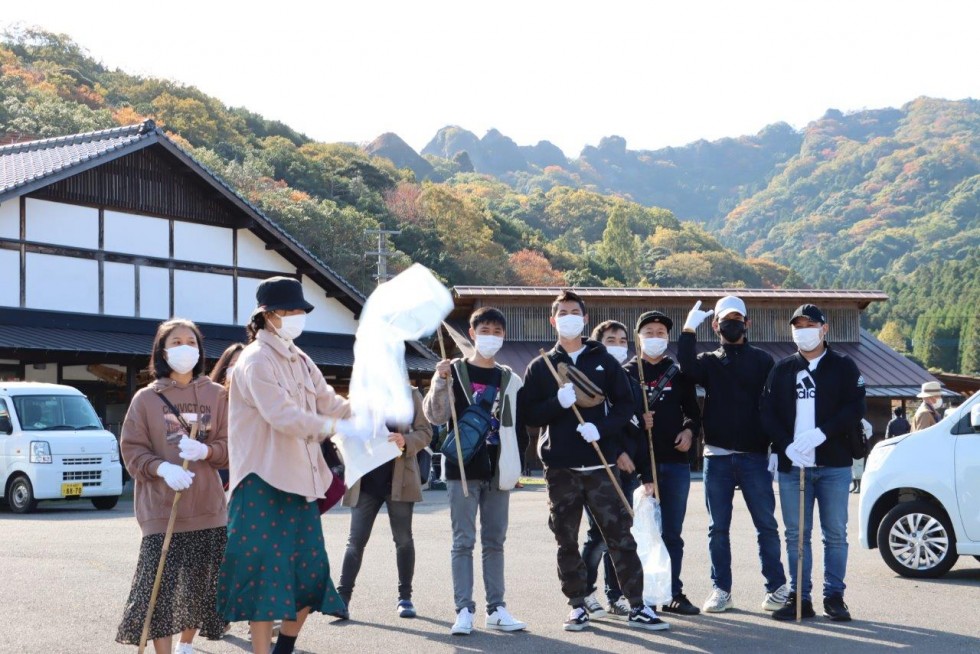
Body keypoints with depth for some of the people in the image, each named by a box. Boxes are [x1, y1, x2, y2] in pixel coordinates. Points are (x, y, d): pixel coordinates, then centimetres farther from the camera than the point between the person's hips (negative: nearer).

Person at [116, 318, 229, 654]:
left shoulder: (216, 395, 7)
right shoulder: (146, 398, 2)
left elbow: (231, 446, 5)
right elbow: (132, 450, 0)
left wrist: (205, 451, -15)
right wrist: (162, 468, -18)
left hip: (208, 507, 2)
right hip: (162, 508, -2)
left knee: (202, 584, 8)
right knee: (161, 587, -8)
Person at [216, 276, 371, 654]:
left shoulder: (299, 361, 15)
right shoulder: (256, 361, -12)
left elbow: (329, 403, 11)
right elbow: (284, 417, -23)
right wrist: (343, 429, -27)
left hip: (300, 482, 8)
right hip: (264, 485, -8)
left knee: (310, 575, 9)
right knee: (266, 578, -4)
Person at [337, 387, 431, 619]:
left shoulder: (410, 395, 4)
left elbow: (425, 431, 1)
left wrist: (405, 441, -18)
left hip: (399, 478, -1)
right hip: (366, 480, 1)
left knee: (403, 538, 6)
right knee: (356, 540, -2)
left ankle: (405, 597, 17)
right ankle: (342, 596, -2)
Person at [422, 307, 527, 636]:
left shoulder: (510, 380, 10)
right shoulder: (454, 371, 1)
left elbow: (517, 426, 14)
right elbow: (435, 416, -8)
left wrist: (515, 466, 9)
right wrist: (439, 382, -23)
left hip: (498, 472, 3)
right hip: (463, 470, -3)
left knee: (495, 542, 8)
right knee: (463, 541, -4)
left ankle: (496, 609, 13)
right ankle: (464, 610, -2)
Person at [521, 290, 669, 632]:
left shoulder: (604, 361, 9)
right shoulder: (540, 367, 9)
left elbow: (625, 405, 5)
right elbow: (529, 414, 3)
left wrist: (602, 428, -12)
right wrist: (558, 403, -15)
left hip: (600, 465, -1)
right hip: (560, 468, 1)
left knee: (620, 535, -2)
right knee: (567, 541, 4)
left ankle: (637, 605, 2)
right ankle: (577, 605, 14)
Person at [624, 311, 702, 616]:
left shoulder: (678, 374, 13)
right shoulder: (627, 373, 5)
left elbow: (693, 411, 18)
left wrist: (689, 430, -2)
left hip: (675, 462, 2)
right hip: (639, 462, -2)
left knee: (672, 533, 7)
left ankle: (673, 592, 14)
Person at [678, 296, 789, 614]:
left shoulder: (762, 361, 8)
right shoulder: (709, 362, 12)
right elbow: (687, 367, -12)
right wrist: (689, 329, -17)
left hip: (754, 456, -2)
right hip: (717, 456, 2)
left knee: (766, 524, 0)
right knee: (718, 527, 5)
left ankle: (777, 587, 8)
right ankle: (721, 590, 12)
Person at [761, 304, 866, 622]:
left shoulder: (843, 366, 6)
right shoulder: (782, 369, 12)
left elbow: (855, 408, -4)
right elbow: (768, 413, 5)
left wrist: (821, 434, -17)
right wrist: (787, 444, -11)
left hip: (834, 464, -2)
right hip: (792, 464, 2)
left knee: (835, 534, 1)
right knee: (796, 534, 3)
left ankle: (834, 597, 9)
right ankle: (799, 597, 9)